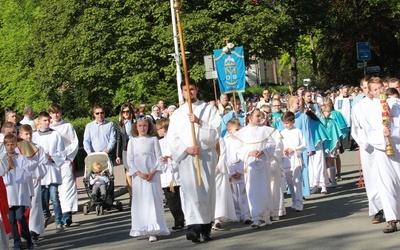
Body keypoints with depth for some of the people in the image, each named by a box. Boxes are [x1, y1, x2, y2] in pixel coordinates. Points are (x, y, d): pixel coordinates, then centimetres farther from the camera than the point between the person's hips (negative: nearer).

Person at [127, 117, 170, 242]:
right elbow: (130, 160, 4)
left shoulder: (153, 139, 6)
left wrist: (153, 172, -10)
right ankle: (141, 228, 8)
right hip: (138, 175, 1)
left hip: (152, 175, -1)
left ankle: (152, 231, -10)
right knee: (139, 201, 2)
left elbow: (159, 157, 3)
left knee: (152, 200, -7)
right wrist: (139, 173, -9)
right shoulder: (132, 141, 8)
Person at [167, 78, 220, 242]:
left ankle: (206, 228, 10)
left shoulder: (209, 109, 8)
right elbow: (172, 138, 5)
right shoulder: (177, 114, 12)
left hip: (206, 156, 0)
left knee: (206, 191, 1)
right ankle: (194, 227, -24)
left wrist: (199, 122, -16)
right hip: (186, 157, 0)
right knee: (190, 192, -13)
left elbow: (215, 132, -3)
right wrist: (187, 148, -11)